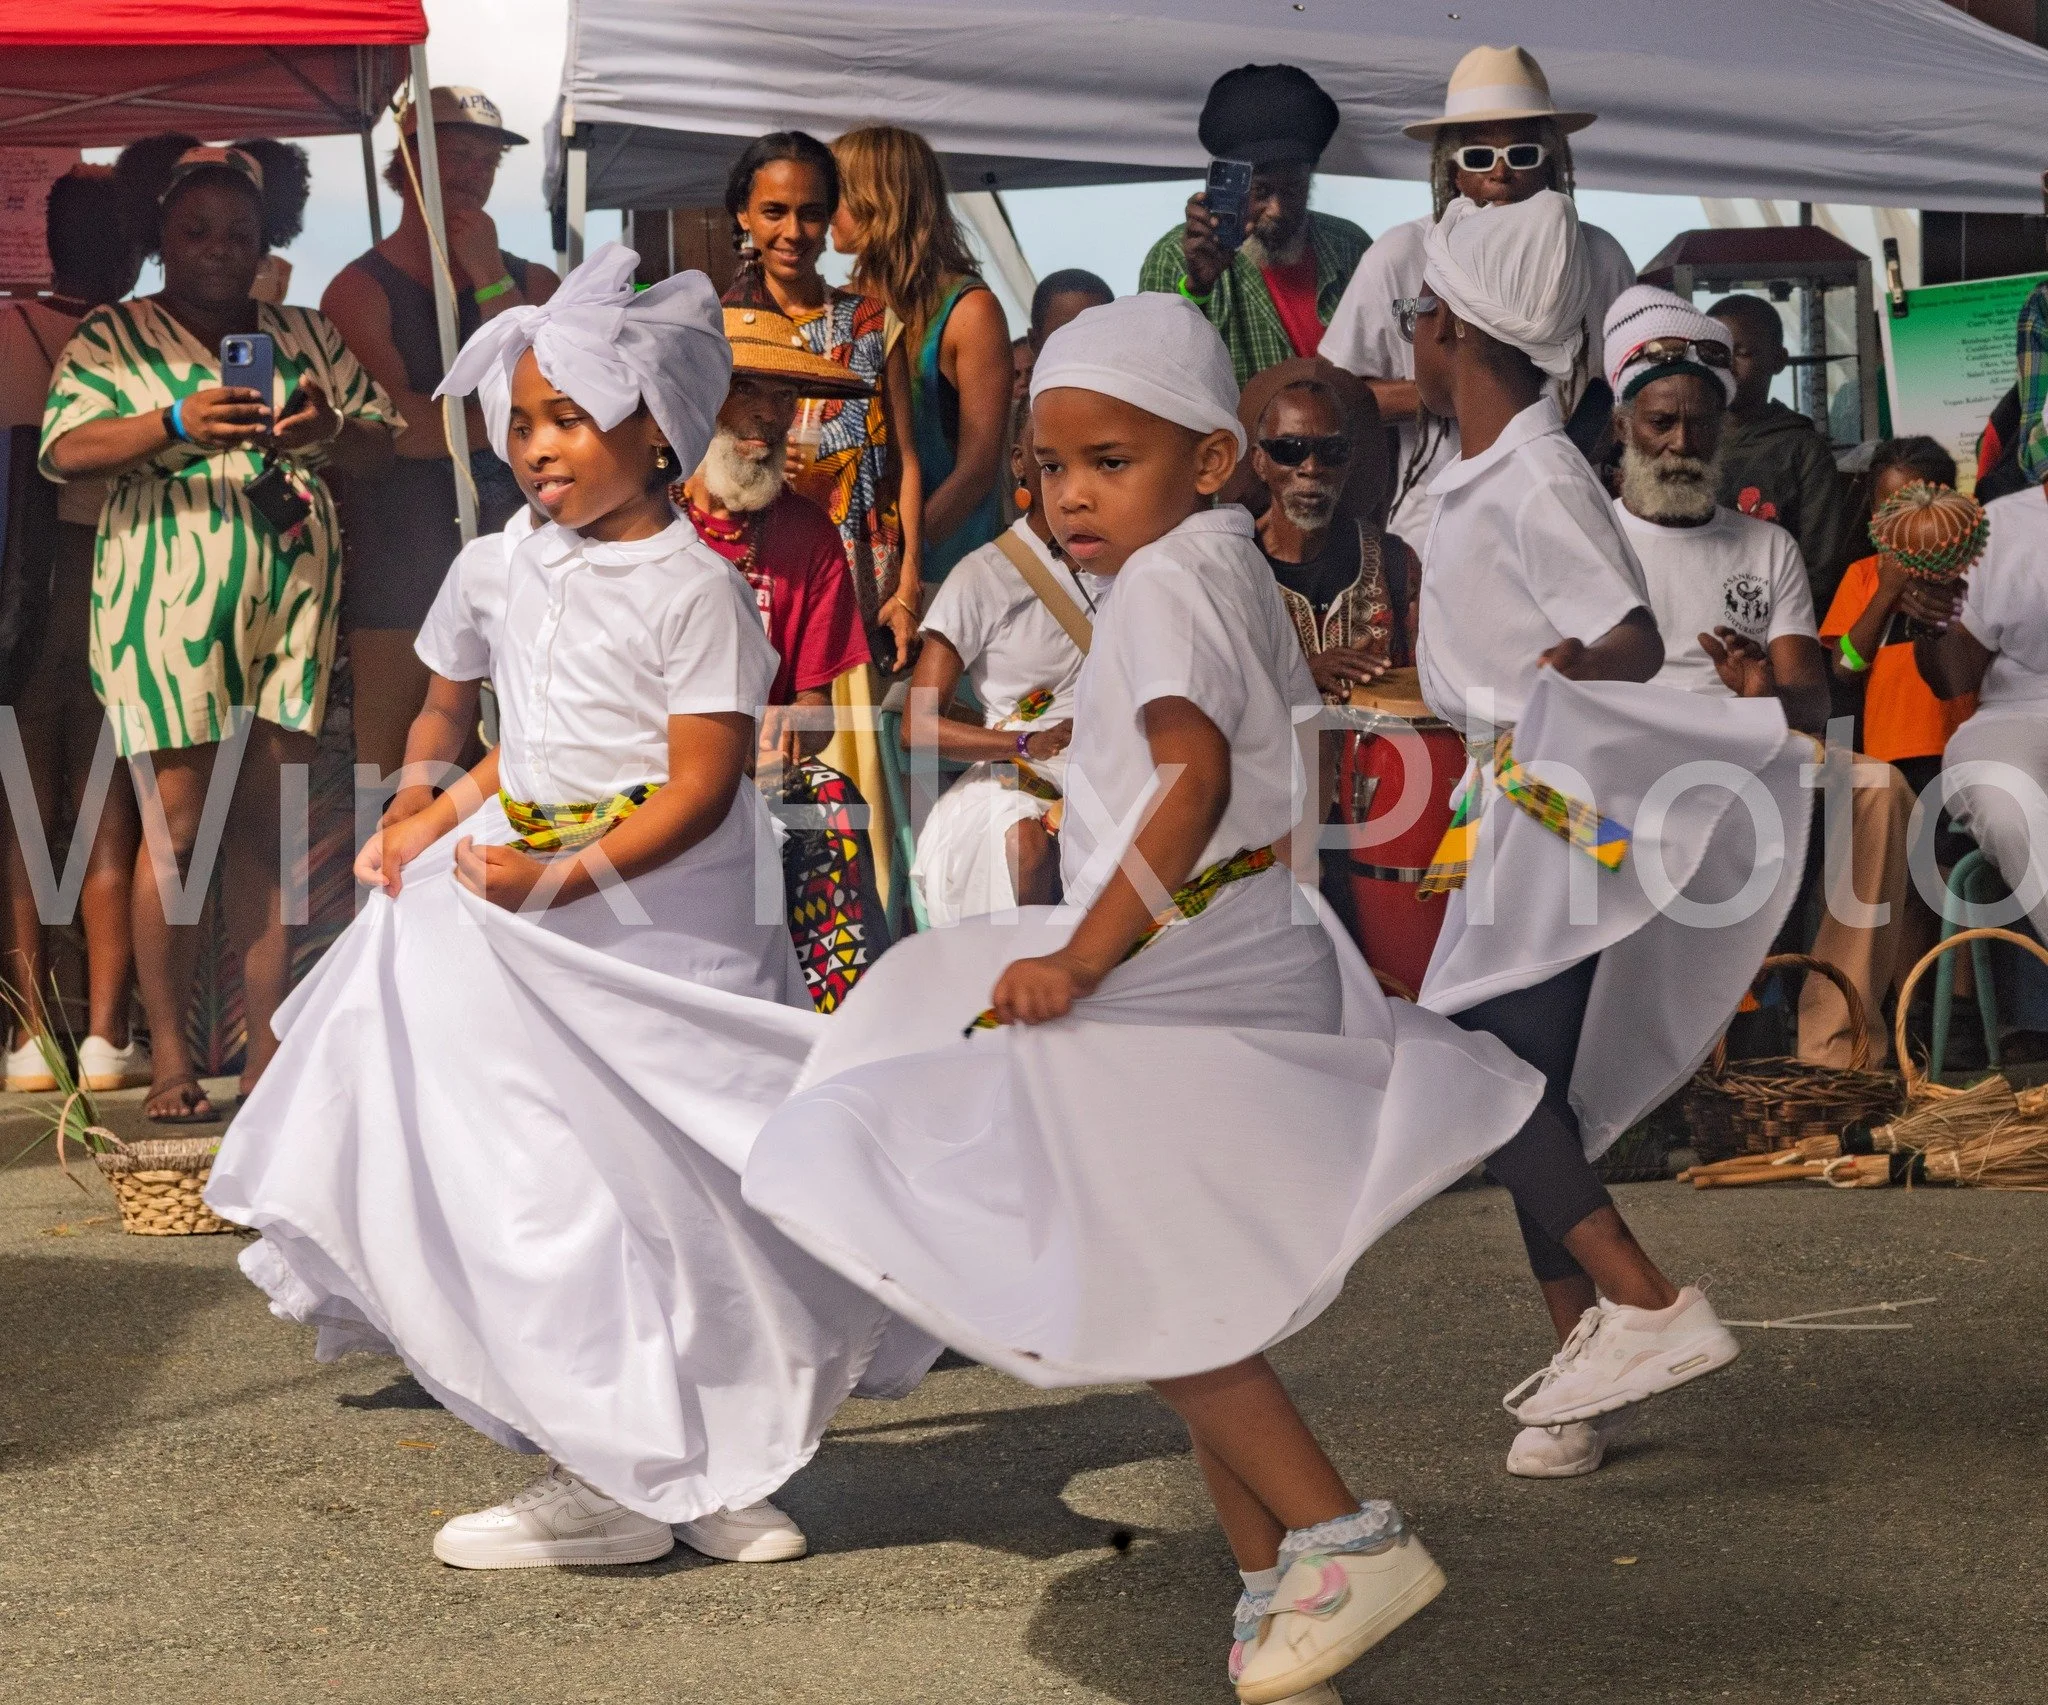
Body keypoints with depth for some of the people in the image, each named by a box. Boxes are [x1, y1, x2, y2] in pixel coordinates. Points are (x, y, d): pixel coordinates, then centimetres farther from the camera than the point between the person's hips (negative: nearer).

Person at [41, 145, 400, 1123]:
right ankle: (169, 1059, 2)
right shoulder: (113, 339, 6)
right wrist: (177, 425, -22)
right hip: (169, 603, -3)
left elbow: (382, 445, 14)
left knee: (270, 824, 3)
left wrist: (328, 431, -9)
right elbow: (64, 450, -7)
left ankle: (268, 1047, 7)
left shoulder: (306, 337, 17)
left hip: (292, 602, 3)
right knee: (178, 827, -4)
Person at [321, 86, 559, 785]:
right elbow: (401, 429, -11)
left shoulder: (530, 284, 14)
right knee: (390, 783, -6)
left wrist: (490, 282, -5)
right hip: (398, 563, -4)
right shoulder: (360, 289, 1)